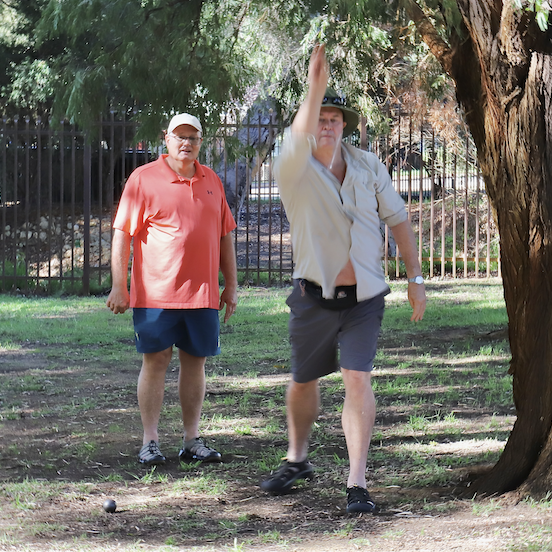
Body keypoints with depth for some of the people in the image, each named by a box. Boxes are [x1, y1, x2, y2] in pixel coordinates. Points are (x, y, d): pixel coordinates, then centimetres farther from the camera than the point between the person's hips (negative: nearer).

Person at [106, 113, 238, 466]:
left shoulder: (211, 181, 14)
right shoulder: (144, 179, -1)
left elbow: (225, 235, 19)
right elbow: (123, 234, -4)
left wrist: (231, 285, 15)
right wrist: (119, 285, -10)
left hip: (203, 292, 4)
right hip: (155, 292, -4)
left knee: (195, 361, 6)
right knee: (156, 361, -3)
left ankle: (192, 440, 13)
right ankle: (150, 441, 2)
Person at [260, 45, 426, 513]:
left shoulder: (369, 167, 2)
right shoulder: (295, 171, -9)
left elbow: (397, 219, 10)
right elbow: (298, 141, -33)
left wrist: (415, 277, 6)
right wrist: (315, 90, -47)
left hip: (364, 298, 0)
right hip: (314, 298, 0)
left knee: (358, 379, -13)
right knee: (303, 381, 14)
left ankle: (357, 483, -12)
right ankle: (297, 460, 39)